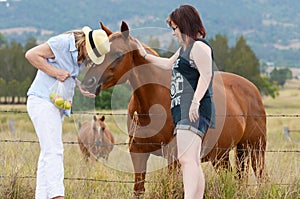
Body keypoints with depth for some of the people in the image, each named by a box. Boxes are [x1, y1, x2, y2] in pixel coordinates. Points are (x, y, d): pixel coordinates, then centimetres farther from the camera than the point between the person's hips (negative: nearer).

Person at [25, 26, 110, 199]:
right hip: (42, 101, -9)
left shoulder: (83, 56, 10)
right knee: (54, 151, -19)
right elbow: (31, 55, -14)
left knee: (48, 153, 11)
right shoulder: (63, 43, -15)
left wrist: (81, 87, 5)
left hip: (56, 106, 9)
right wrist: (56, 72, -19)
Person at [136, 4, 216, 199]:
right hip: (183, 109, 11)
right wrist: (146, 55, 46)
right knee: (194, 163, 11)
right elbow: (169, 64, 41)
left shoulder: (199, 47, -8)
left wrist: (196, 100, -33)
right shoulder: (185, 49, 23)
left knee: (187, 159, -24)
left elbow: (206, 75, -21)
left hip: (195, 110, -11)